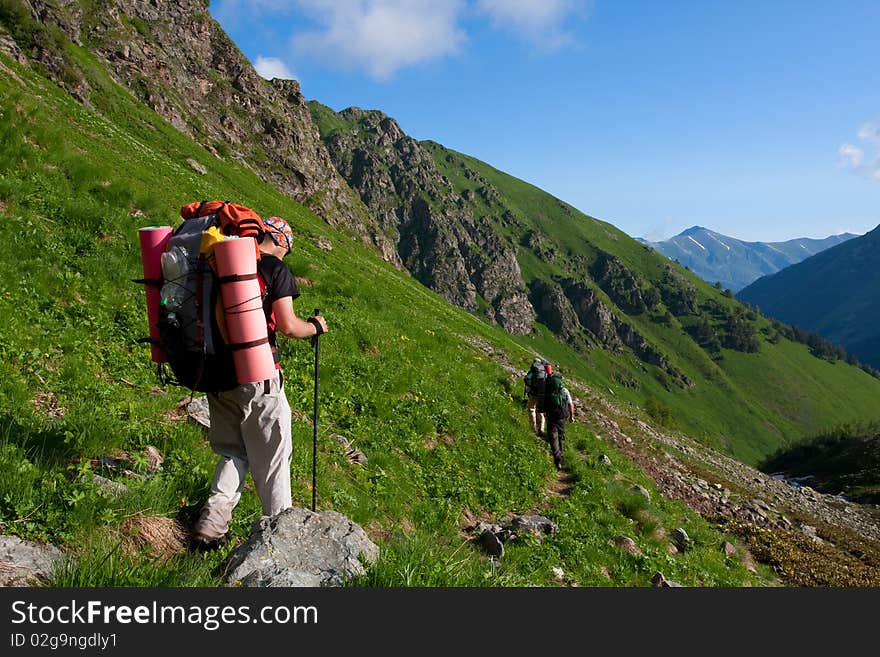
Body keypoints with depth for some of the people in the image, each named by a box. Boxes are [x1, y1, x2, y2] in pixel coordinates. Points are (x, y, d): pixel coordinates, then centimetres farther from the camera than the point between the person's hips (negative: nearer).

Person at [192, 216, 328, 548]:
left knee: (233, 452, 21)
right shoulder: (275, 268, -8)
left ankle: (211, 525, 13)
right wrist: (315, 326, 5)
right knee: (272, 457, 10)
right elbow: (288, 326, -13)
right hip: (256, 376, -5)